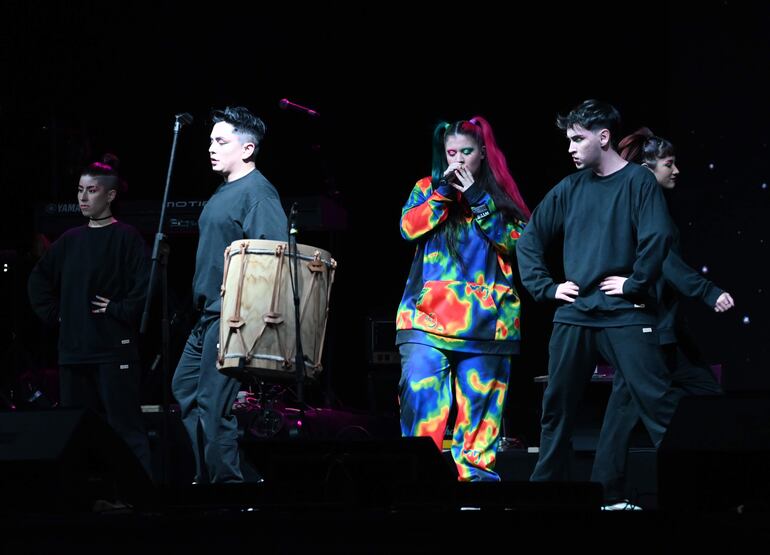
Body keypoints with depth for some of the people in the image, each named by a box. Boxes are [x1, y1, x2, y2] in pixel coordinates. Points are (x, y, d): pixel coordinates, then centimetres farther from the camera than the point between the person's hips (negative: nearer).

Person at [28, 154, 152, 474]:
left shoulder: (125, 238, -5)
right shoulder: (70, 240, 14)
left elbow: (145, 287, -14)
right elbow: (38, 280, 25)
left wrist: (118, 311, -11)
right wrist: (54, 313, 14)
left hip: (113, 349, -7)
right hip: (73, 348, 7)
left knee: (125, 426, -9)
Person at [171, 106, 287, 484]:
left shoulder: (257, 192, -13)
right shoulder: (224, 192, 17)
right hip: (209, 313, 11)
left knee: (213, 402, -10)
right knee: (185, 386, 15)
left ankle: (225, 479, -4)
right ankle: (206, 475, 20)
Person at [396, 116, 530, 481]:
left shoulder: (500, 194, 13)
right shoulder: (427, 188, 15)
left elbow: (515, 242, -1)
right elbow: (409, 227, -1)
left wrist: (477, 199, -6)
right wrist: (443, 191, -7)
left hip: (485, 318, 0)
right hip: (429, 315, 0)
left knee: (481, 402, -1)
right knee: (420, 395, -11)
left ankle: (477, 474, 3)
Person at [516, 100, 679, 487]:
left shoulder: (637, 181, -3)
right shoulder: (570, 188, 12)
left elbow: (658, 237, -15)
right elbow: (530, 239, 19)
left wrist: (634, 284, -13)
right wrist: (546, 286, 9)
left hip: (625, 315, -6)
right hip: (574, 315, 6)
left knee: (658, 404, -10)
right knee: (556, 407, 8)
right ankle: (546, 482, 17)